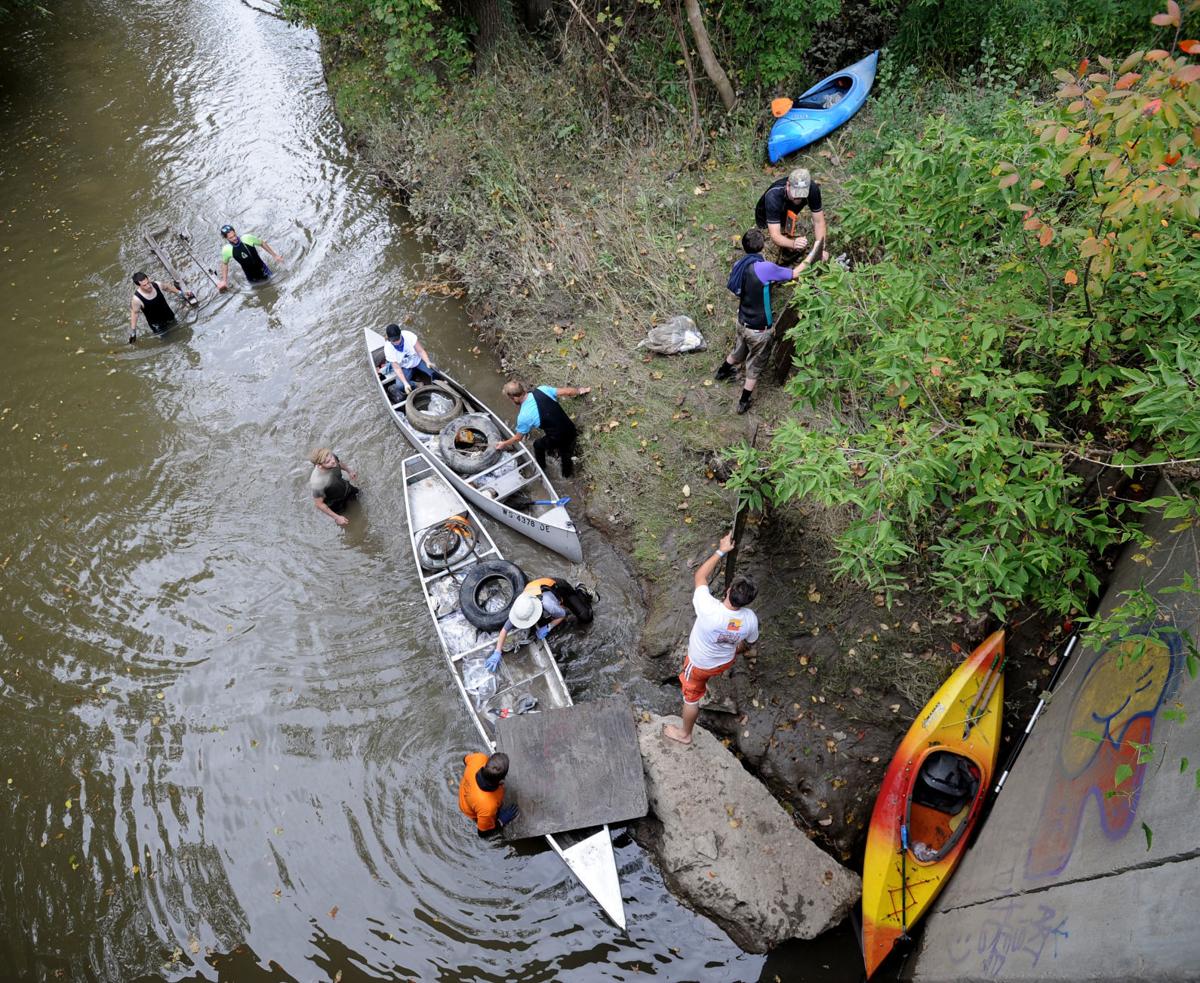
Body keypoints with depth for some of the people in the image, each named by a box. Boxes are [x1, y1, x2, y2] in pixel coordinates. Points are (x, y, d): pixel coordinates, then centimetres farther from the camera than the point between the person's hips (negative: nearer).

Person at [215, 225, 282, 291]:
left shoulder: (247, 238, -19)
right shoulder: (226, 250, -16)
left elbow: (262, 243, -1)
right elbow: (224, 264, 2)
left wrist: (274, 255, 2)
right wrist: (224, 281, 2)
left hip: (264, 270, 1)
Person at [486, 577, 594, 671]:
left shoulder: (548, 605, -47)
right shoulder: (519, 610, -33)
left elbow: (563, 615, -24)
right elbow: (504, 630, -23)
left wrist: (547, 628, -30)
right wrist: (497, 653, -28)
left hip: (561, 588, -4)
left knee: (585, 618, -7)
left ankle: (580, 593, 21)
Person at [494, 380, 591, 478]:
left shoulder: (523, 416, -17)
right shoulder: (542, 389, -9)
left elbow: (518, 437, 0)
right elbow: (566, 391, 1)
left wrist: (504, 444, 20)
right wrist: (580, 391, 22)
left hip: (557, 439, -4)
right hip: (571, 430, 4)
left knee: (538, 445, 30)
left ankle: (541, 469, 54)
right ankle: (567, 472, 59)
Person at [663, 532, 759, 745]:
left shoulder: (710, 610, -45)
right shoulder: (750, 619, -30)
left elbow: (699, 577, -28)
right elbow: (749, 643, -6)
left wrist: (721, 551, -23)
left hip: (700, 664, -3)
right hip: (726, 661, 3)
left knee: (692, 697, 23)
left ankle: (685, 734, 47)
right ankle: (708, 685, 72)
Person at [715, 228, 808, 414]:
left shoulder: (739, 266, -6)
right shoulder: (764, 268, -29)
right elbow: (794, 274, -16)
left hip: (743, 323, 6)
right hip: (760, 329, -6)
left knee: (738, 352, 35)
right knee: (754, 366, 16)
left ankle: (721, 372, 60)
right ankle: (743, 402, 30)